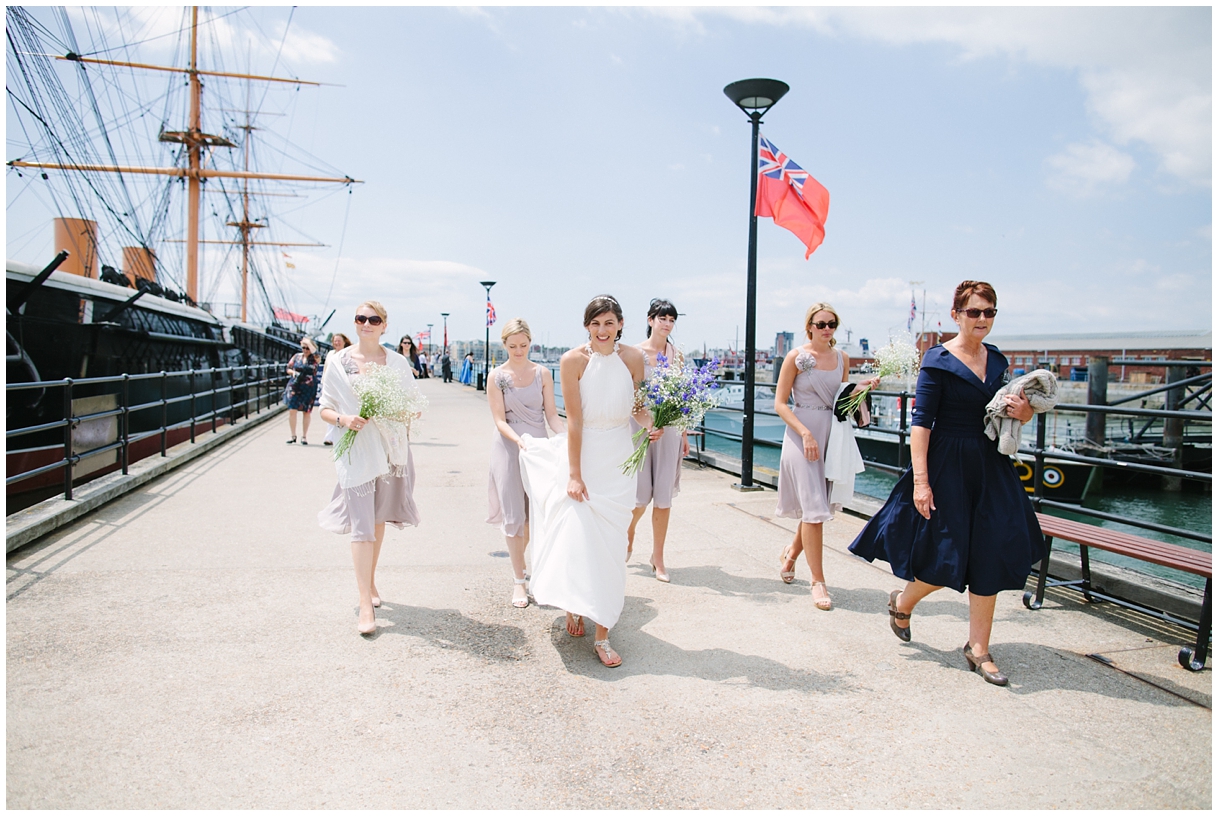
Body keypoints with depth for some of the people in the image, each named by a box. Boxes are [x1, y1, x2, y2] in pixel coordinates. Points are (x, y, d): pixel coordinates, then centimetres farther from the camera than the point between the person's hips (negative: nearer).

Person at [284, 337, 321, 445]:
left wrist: (309, 343, -17)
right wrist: (293, 372, -7)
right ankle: (293, 436, 7)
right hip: (295, 386, 2)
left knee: (306, 412, 4)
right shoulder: (297, 356, 9)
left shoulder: (314, 359, 0)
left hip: (309, 388, -2)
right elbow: (288, 368, 15)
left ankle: (304, 436, 15)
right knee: (292, 410, -5)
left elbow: (317, 355, -24)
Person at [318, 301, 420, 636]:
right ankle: (365, 603, -6)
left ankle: (369, 581, 34)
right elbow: (325, 408, 3)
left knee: (378, 520, 15)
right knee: (361, 525, -8)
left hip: (389, 448, 3)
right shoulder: (338, 362, 0)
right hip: (355, 451, -3)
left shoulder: (397, 362, 4)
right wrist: (343, 419, -18)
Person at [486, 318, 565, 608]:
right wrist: (520, 440, -25)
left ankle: (518, 556, 37)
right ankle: (519, 580, 11)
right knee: (514, 514, 1)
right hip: (508, 447, -2)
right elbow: (499, 421, -7)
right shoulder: (497, 376, -3)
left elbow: (551, 414, 1)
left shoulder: (542, 373, 1)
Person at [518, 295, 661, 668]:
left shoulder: (633, 358, -4)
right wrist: (574, 474, -14)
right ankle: (574, 605, 25)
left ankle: (602, 633, 9)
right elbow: (575, 420, -13)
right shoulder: (573, 360, -12)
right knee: (577, 536, -3)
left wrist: (650, 423, -11)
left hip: (618, 460, 2)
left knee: (610, 545, 3)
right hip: (581, 454, -2)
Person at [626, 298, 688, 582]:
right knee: (641, 495, -2)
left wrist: (685, 434, 11)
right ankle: (629, 531, 32)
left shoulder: (677, 355, 9)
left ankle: (658, 558, 15)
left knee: (664, 497, 3)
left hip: (669, 429, 3)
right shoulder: (635, 353, -2)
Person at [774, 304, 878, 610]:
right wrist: (805, 434, -17)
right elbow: (780, 403, -7)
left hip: (831, 435, 5)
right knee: (814, 508, -7)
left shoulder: (842, 358, 9)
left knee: (817, 507, 13)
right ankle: (818, 581, 1)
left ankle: (791, 553, 38)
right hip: (802, 435, -5)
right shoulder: (796, 356, -6)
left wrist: (862, 389, -2)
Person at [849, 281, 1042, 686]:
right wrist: (920, 480, -21)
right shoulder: (939, 361, -10)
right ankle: (902, 602, 30)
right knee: (948, 557, -2)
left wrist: (1021, 411, -2)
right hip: (947, 466, -6)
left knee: (989, 557, 4)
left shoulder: (996, 360, 9)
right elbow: (921, 423, -15)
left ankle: (978, 648, 16)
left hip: (990, 467, 6)